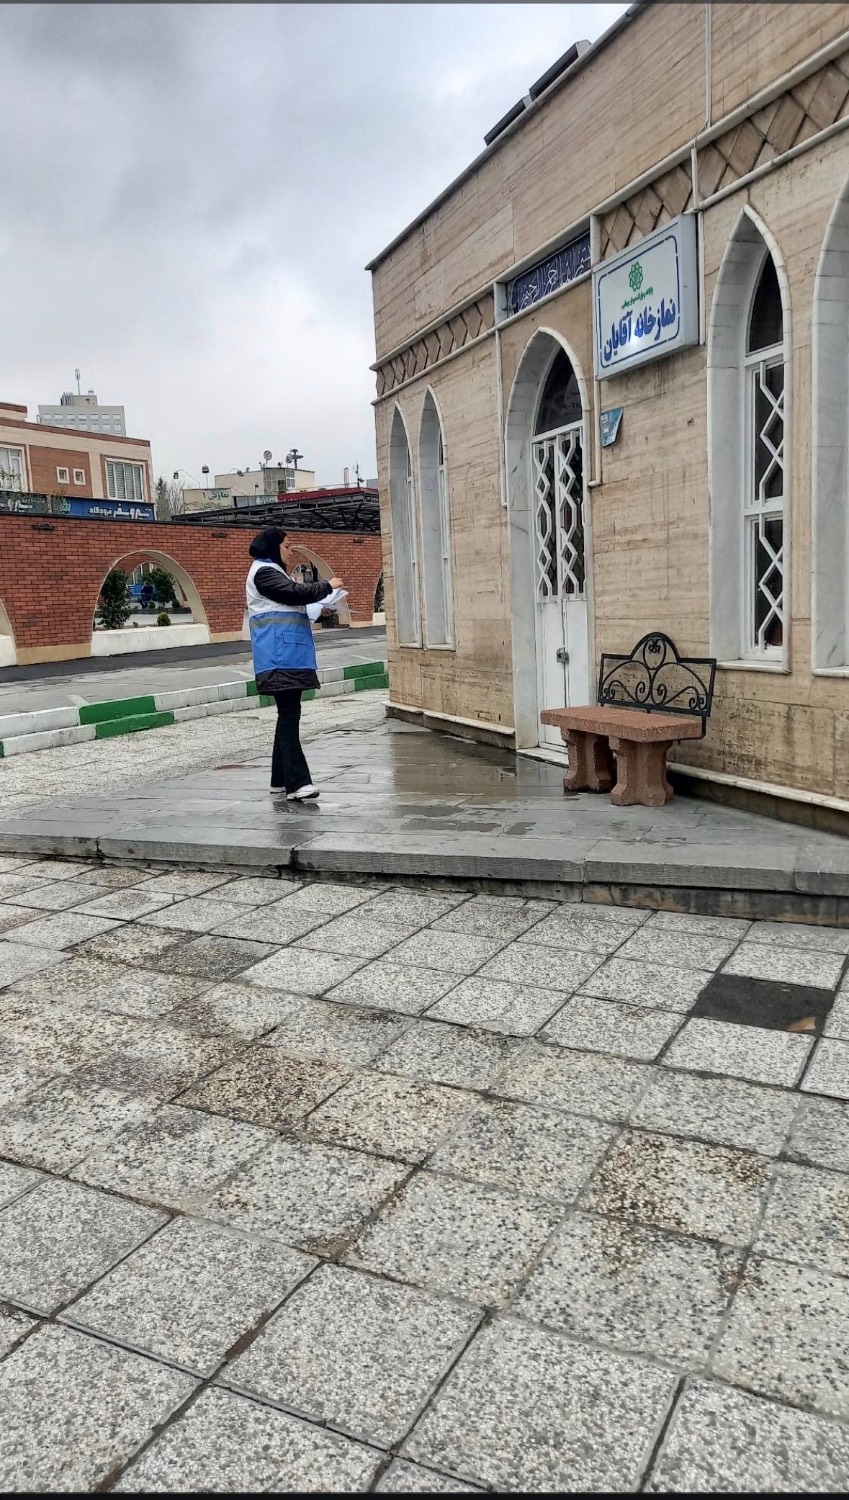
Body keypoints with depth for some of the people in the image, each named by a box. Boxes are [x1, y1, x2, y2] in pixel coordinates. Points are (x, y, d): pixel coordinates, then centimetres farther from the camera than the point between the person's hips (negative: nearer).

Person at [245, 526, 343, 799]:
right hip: (281, 656, -11)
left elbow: (290, 600, 25)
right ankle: (297, 783, -22)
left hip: (289, 655, 11)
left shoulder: (271, 571, 26)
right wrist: (327, 586, -5)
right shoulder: (263, 571, -7)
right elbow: (296, 593, -18)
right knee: (289, 715, -16)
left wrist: (289, 572, 17)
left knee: (288, 715, 10)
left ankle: (281, 779, 16)